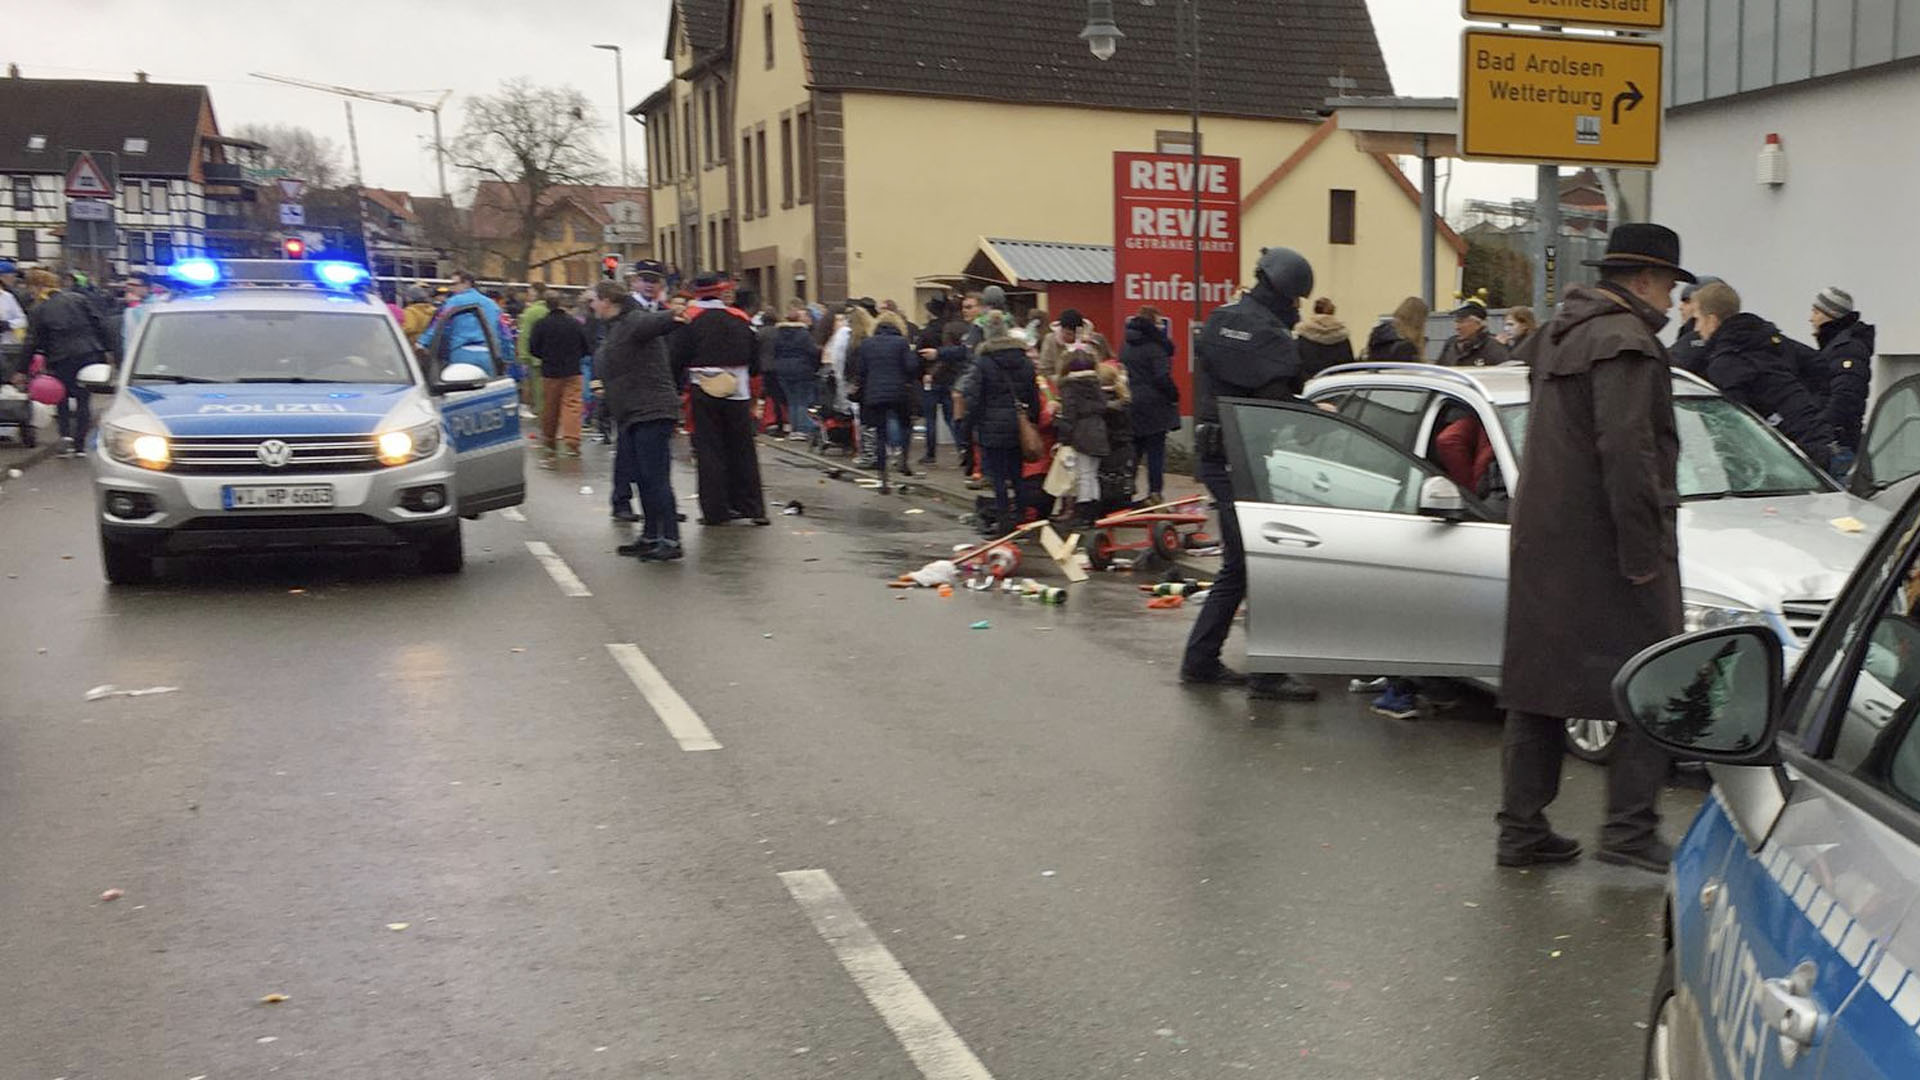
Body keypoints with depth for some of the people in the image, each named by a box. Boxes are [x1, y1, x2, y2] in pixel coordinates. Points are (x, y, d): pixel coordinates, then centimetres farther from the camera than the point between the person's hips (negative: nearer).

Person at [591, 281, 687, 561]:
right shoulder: (614, 329, 19)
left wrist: (675, 317, -57)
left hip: (652, 412, -10)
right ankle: (650, 537, 20)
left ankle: (671, 541, -9)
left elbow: (658, 322, -35)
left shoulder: (634, 322, -13)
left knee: (656, 478, -11)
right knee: (642, 478, 13)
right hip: (631, 417, 10)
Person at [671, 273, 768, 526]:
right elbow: (754, 356, 7)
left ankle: (715, 510, 3)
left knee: (709, 450, 3)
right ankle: (752, 507, 10)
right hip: (738, 391, 2)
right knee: (742, 449, 10)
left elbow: (678, 358, -7)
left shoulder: (690, 319, -6)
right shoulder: (740, 319, 2)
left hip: (704, 393, -2)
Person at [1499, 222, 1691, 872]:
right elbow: (1627, 453, -21)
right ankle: (1629, 829, 1)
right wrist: (1642, 554, -19)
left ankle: (1522, 829, 15)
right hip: (1605, 544, -9)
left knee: (1539, 682, 11)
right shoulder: (1626, 342, -14)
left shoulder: (1558, 335, 17)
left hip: (1541, 542, 9)